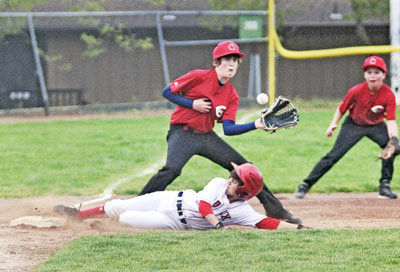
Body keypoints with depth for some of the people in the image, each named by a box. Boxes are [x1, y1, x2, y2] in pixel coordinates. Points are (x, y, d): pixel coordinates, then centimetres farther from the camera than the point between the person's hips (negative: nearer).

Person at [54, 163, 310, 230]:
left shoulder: (242, 211, -19)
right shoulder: (219, 184, -10)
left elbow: (268, 223, -29)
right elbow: (203, 204, -19)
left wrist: (297, 227, -39)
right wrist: (217, 224, -36)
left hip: (176, 223, -3)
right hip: (170, 199, 3)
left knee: (125, 218, -12)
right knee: (116, 207, 8)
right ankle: (79, 214, 32)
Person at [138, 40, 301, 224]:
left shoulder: (232, 96, 6)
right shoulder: (199, 77, -8)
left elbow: (228, 129, -3)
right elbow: (167, 92, -5)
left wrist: (256, 125, -14)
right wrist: (193, 104, -14)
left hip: (207, 136, 5)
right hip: (182, 133, -5)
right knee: (172, 169, -31)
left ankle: (274, 208, 13)